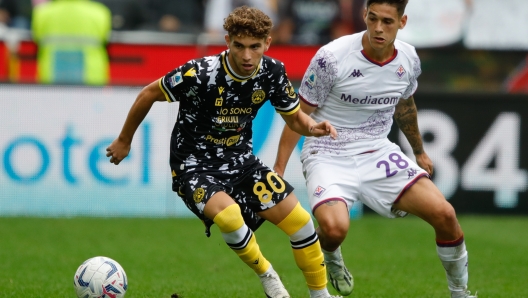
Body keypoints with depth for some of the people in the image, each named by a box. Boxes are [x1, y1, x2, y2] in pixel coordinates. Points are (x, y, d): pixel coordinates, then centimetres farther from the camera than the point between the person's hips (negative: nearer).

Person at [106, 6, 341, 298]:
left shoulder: (272, 72, -10)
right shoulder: (199, 73, -25)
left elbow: (294, 117, 5)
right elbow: (149, 94, -10)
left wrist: (312, 126, -19)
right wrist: (124, 141, 3)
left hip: (240, 161, 5)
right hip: (194, 165, -5)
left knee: (299, 220, -6)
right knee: (229, 215, -34)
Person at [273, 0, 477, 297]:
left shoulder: (409, 59, -3)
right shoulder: (332, 57, -19)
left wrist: (419, 151, 33)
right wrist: (278, 169, -9)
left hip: (378, 152, 4)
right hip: (329, 156, -4)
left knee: (444, 214, -12)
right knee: (334, 228, -31)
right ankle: (332, 260, 9)